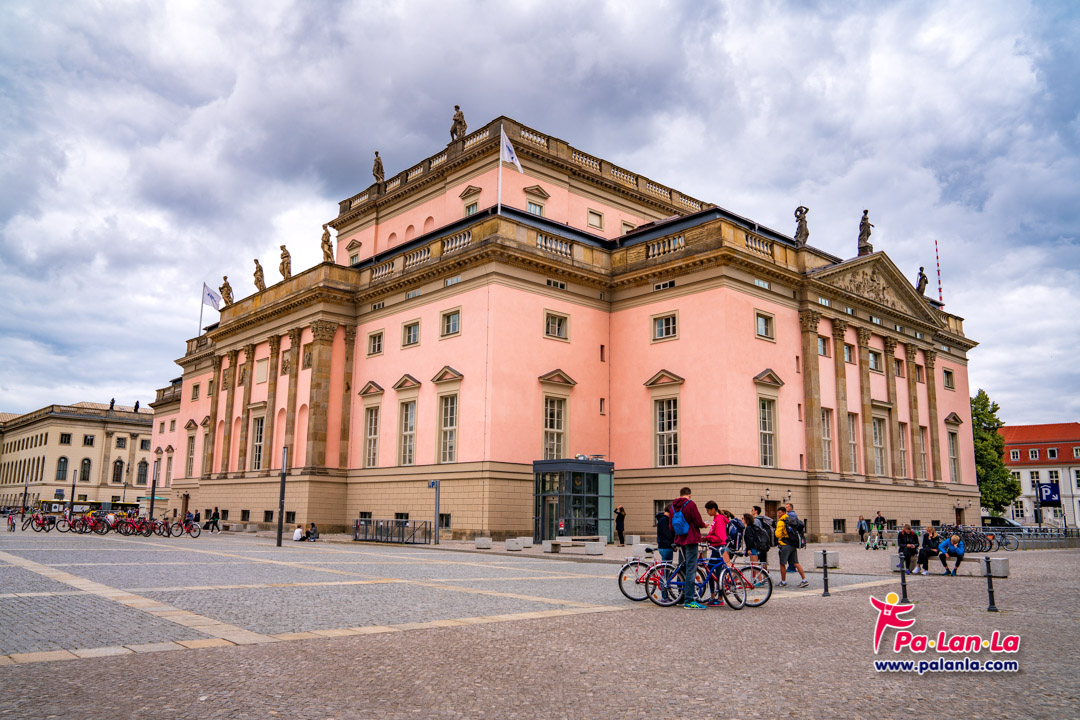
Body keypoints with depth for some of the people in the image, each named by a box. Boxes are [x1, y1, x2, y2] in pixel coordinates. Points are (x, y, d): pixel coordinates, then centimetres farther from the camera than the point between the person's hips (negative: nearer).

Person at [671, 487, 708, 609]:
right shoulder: (690, 504, -11)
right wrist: (704, 525, 7)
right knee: (691, 569, -8)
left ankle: (682, 598, 22)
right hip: (691, 539, -7)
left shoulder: (673, 506, 10)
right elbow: (698, 522, -15)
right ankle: (689, 600, -10)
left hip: (679, 540, 7)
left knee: (682, 569, 16)